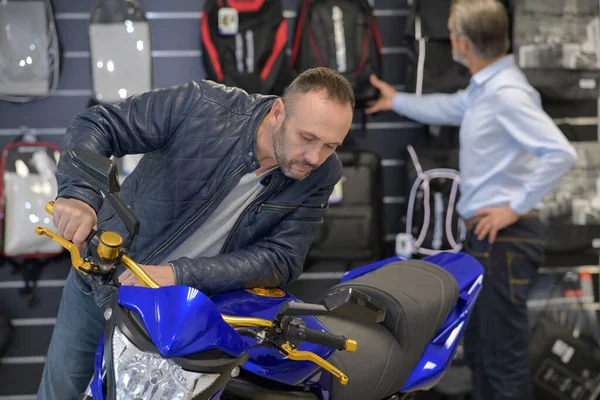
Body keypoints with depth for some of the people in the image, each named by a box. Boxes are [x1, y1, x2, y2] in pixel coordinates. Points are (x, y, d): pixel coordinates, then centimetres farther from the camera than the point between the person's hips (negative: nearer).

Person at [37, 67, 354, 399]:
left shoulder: (320, 175, -19)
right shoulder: (202, 107, -26)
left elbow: (281, 259, -22)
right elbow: (96, 125, -20)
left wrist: (179, 275, -34)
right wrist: (79, 194, -40)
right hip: (102, 275, 0)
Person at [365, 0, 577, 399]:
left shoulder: (507, 93, -19)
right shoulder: (484, 88, 13)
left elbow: (561, 153, -29)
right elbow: (447, 108, 36)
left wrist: (517, 206, -21)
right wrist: (397, 101, 47)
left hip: (504, 237, -11)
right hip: (485, 236, 11)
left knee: (504, 356, -7)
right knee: (479, 349, 19)